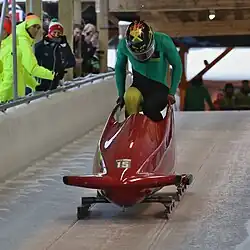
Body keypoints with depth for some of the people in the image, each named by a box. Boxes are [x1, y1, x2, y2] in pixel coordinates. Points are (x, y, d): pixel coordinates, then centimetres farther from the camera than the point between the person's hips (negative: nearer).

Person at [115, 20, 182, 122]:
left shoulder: (163, 42, -17)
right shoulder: (123, 45, -12)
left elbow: (177, 66, -3)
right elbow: (120, 69, 8)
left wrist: (172, 93, -7)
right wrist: (121, 94, 5)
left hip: (159, 88, -1)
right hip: (139, 87, 1)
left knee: (149, 107, -33)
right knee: (130, 97, -34)